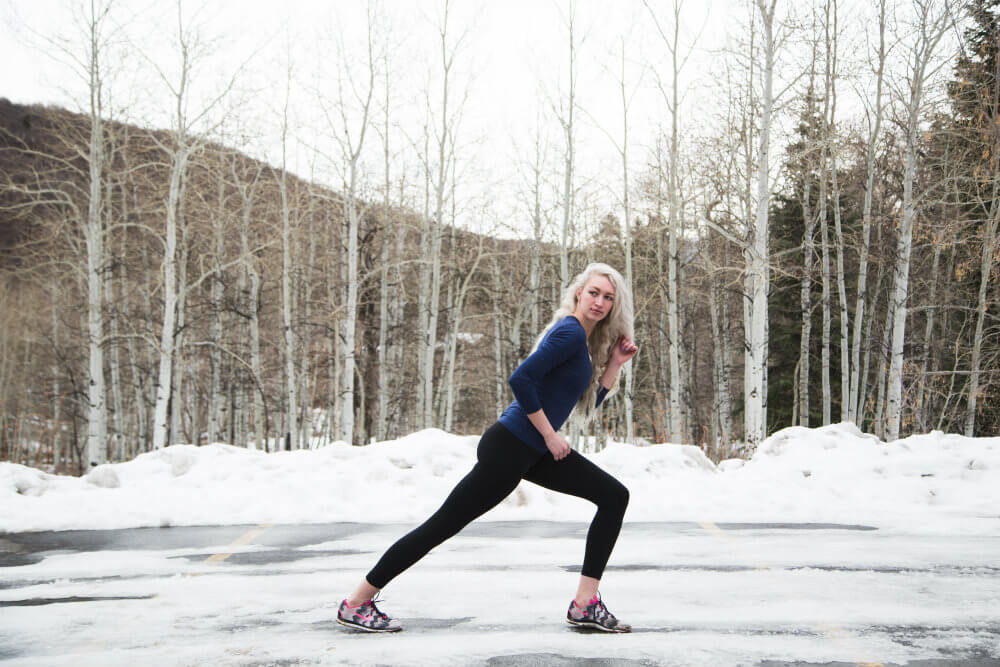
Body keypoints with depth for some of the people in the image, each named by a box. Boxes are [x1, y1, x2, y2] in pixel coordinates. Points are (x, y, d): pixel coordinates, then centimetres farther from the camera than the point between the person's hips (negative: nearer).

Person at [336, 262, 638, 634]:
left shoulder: (586, 341, 15)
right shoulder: (570, 332, -14)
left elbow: (589, 404, 20)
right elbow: (521, 380, -25)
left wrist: (615, 363, 9)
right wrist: (549, 435, -17)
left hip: (535, 451, 10)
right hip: (510, 447, -10)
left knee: (614, 496, 7)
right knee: (445, 523, -6)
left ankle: (585, 605, 4)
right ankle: (356, 603, 5)